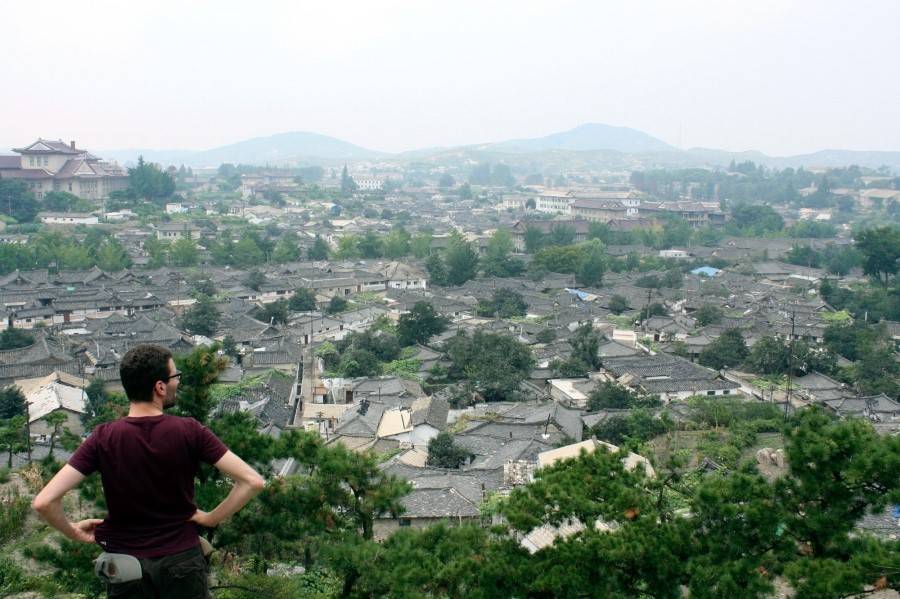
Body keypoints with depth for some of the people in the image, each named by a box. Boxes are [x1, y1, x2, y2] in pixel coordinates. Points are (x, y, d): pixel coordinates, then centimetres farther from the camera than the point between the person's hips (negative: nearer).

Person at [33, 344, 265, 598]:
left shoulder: (103, 439, -12)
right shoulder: (190, 432, -14)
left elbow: (43, 502, -18)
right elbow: (253, 481, -18)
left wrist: (73, 532, 0)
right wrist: (211, 518, -6)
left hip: (125, 564, 1)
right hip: (182, 557, -1)